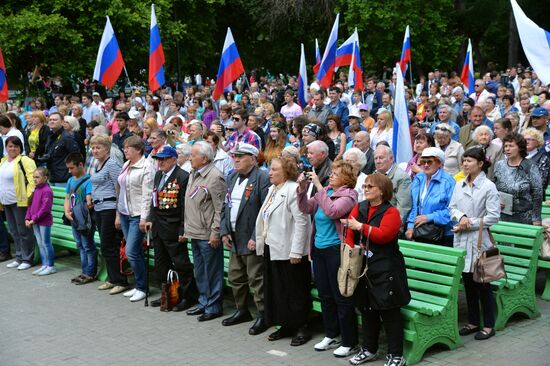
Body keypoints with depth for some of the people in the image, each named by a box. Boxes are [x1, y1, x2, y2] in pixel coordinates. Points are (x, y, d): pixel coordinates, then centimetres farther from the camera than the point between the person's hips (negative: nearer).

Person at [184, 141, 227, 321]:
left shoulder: (215, 177, -15)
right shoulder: (193, 175, 13)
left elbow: (220, 209, -17)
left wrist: (215, 232, -18)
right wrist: (187, 228, 19)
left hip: (208, 236, -9)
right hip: (194, 233, 9)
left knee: (212, 272, 1)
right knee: (200, 272, 17)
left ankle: (214, 307, 10)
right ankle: (204, 302, 29)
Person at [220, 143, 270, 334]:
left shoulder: (262, 177, -13)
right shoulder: (232, 177, 12)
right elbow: (225, 205, 15)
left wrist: (256, 238, -20)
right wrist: (224, 231, 5)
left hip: (252, 240, -8)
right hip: (234, 239, 8)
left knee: (256, 279, -2)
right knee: (235, 277, 17)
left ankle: (263, 315, 10)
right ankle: (242, 310, 33)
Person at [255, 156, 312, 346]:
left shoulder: (293, 190, -15)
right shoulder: (272, 190, 14)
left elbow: (302, 222, -20)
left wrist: (296, 252, -21)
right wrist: (261, 243, 13)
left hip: (288, 251, -9)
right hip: (271, 249, 9)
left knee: (295, 292, 1)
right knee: (276, 290, 14)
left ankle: (301, 327, 12)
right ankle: (286, 325, 25)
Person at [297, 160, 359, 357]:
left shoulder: (348, 195, -10)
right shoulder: (325, 191, 9)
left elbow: (332, 211, -26)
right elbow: (306, 208, 7)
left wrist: (318, 186, -25)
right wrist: (302, 189, -7)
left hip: (336, 250, -7)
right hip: (319, 249, 7)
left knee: (342, 298, 0)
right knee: (325, 296, 16)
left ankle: (348, 342, 9)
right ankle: (331, 335, 29)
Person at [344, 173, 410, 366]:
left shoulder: (391, 212, -8)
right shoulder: (359, 208, 9)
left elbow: (383, 235, -22)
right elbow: (349, 233, 5)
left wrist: (360, 227, -17)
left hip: (385, 270, -6)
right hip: (362, 267, 6)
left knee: (389, 312, -2)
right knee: (367, 309, 16)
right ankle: (369, 349, 29)